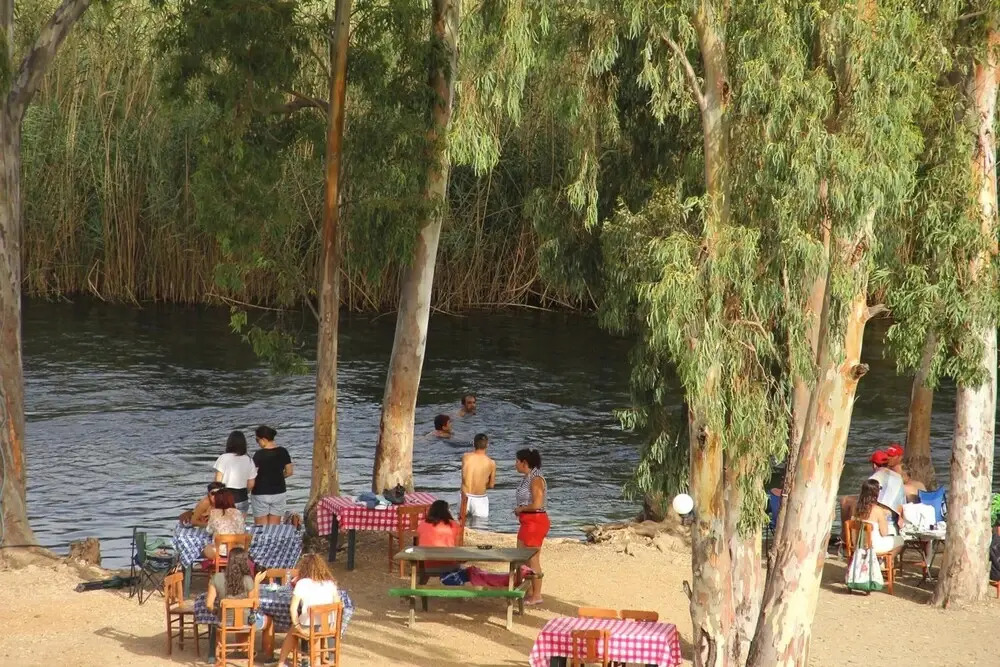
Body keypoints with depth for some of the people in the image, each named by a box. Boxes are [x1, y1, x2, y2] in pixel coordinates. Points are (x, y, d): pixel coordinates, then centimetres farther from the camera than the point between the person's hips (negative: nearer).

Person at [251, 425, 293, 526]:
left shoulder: (259, 454, -15)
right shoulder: (283, 452, -2)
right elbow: (289, 472, 6)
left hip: (261, 493, -4)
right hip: (279, 493, 4)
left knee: (261, 527, 4)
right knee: (275, 526, 9)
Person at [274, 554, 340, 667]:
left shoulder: (302, 583, -8)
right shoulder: (330, 583, 3)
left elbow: (293, 608, -10)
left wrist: (297, 626, 0)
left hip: (308, 628, -3)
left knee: (292, 630, 29)